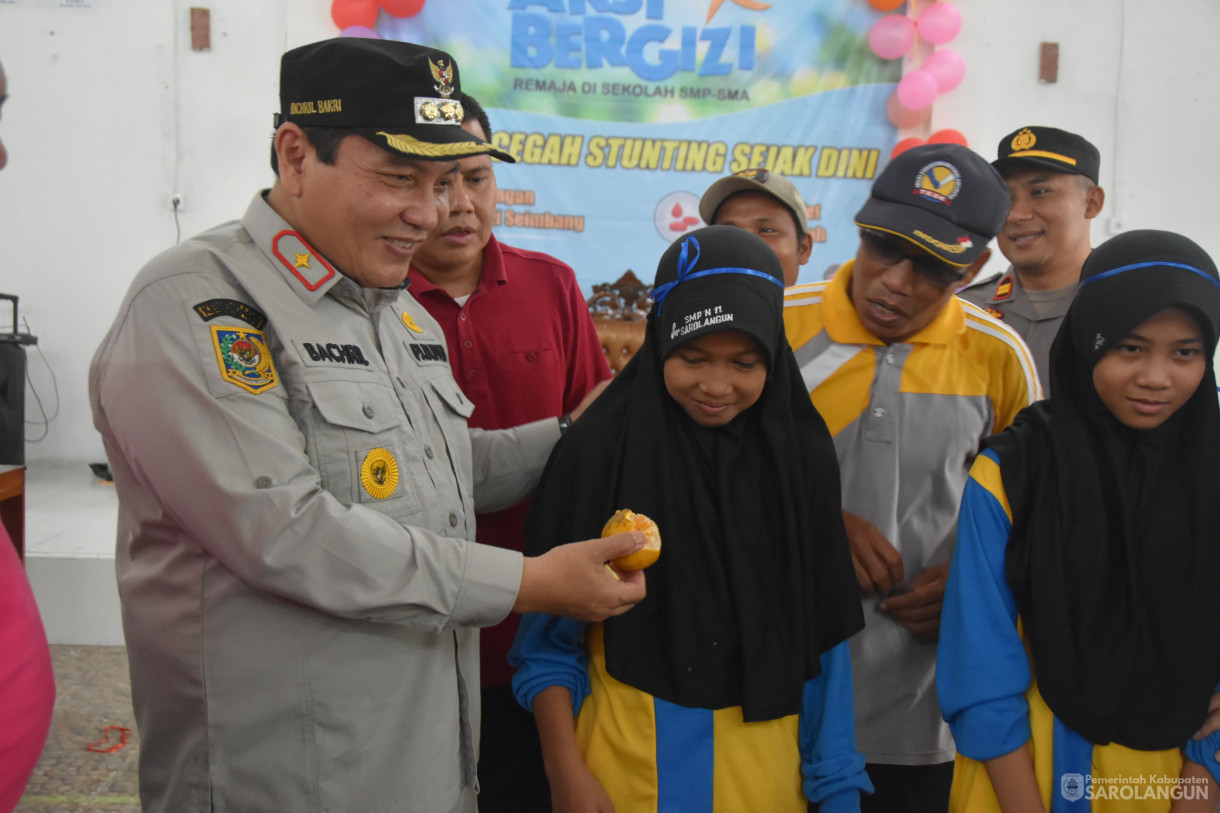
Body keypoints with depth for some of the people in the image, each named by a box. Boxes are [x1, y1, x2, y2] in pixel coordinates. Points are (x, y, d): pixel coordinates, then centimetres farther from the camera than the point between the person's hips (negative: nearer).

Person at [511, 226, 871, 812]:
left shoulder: (800, 454, -4)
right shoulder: (600, 451, -12)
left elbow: (821, 635, 0)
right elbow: (551, 633, -6)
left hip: (766, 762, 3)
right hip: (629, 760, -2)